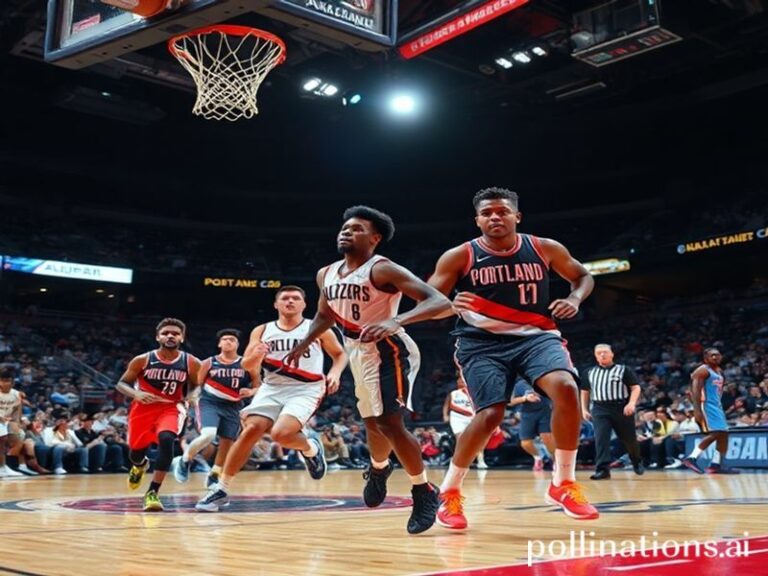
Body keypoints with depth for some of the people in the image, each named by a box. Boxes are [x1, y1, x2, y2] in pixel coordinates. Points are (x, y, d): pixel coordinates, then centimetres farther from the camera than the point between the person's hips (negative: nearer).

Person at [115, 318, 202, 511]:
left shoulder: (191, 363, -7)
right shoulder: (142, 360, -8)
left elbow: (198, 387, 8)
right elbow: (121, 384, 0)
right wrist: (136, 394, -21)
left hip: (171, 408, -1)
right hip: (143, 408, 1)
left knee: (166, 439, -30)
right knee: (136, 451, 7)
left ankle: (152, 492, -22)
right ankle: (140, 465, 50)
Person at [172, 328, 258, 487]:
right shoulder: (208, 363, 1)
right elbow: (197, 385, 8)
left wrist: (251, 392, -12)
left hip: (232, 408, 3)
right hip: (209, 404, -3)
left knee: (227, 444, 6)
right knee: (208, 435, -26)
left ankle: (213, 476, 27)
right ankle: (184, 460, 0)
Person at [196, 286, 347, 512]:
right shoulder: (262, 331, 8)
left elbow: (340, 354, 12)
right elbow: (248, 365, 4)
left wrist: (335, 373, -9)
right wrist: (256, 355, -20)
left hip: (305, 390, -3)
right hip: (272, 388, 3)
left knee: (280, 433, -26)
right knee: (251, 429, -15)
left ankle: (311, 449, 8)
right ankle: (221, 489, -6)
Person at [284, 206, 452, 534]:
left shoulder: (383, 270, -21)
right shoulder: (326, 275, 2)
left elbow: (440, 302, -31)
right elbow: (325, 315, 23)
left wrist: (396, 321, -45)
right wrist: (303, 345, 12)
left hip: (388, 351, -7)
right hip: (358, 354, 7)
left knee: (390, 423, -16)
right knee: (372, 423, 19)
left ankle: (424, 493, 0)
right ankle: (378, 469, 49)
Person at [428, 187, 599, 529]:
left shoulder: (545, 249, 1)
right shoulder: (459, 257, -6)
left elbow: (583, 276, 16)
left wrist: (575, 299, -7)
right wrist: (450, 305, -28)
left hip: (535, 335, 2)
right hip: (482, 343, -2)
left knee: (566, 389, -25)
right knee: (490, 414, -17)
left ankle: (563, 484, -8)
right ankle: (448, 492, 6)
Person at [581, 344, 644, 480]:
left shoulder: (624, 369, 2)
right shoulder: (590, 372, 13)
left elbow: (635, 387, -2)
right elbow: (585, 391, 22)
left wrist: (632, 403, -18)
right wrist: (584, 409, 12)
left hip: (622, 408, -2)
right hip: (600, 409, 2)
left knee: (629, 439, 9)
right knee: (601, 438, -14)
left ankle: (637, 462, 36)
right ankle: (603, 469, -16)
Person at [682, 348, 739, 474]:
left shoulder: (720, 372, 18)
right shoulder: (702, 370, -11)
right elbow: (695, 390, -20)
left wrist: (720, 409, 21)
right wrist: (697, 410, -29)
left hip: (717, 406, 10)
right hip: (706, 405, -10)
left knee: (723, 434, 6)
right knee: (714, 434, -18)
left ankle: (716, 464, 7)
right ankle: (691, 458, -15)